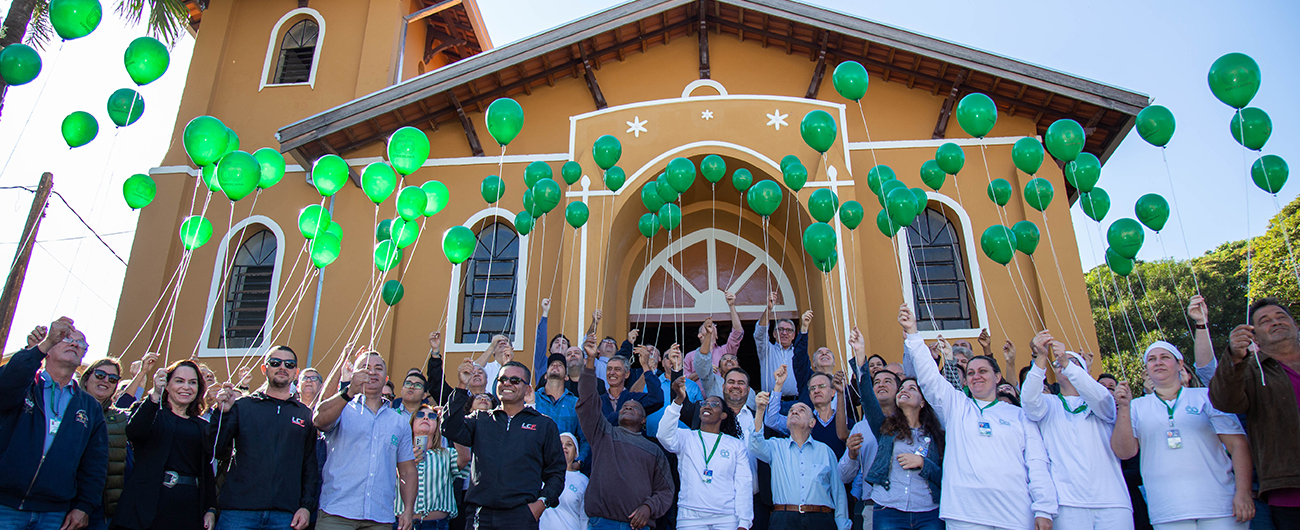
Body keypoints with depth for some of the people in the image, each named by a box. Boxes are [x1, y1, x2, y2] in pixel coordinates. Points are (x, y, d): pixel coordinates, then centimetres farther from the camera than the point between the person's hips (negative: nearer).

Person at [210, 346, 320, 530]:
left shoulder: (305, 414, 11)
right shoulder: (242, 405, 8)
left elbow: (310, 466, 11)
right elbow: (217, 451, 1)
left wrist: (307, 506, 2)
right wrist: (223, 412, -11)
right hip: (238, 511, -1)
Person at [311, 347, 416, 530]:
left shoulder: (400, 423, 15)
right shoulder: (343, 409, 5)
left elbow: (408, 471, 14)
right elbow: (318, 420, -18)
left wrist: (409, 510, 1)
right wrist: (349, 392, -34)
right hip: (336, 515, -3)